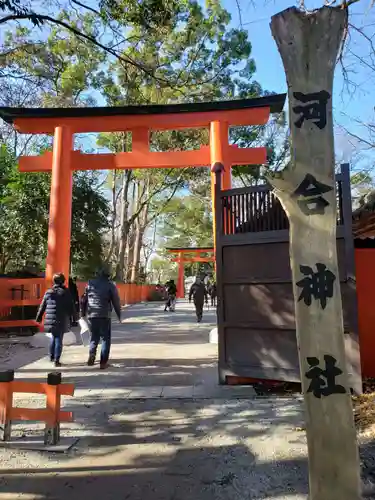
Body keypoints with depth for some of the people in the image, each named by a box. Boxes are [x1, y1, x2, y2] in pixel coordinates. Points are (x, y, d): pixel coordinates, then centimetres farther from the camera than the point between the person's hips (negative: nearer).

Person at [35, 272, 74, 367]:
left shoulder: (48, 292, 6)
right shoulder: (65, 292, -6)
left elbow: (42, 306, 11)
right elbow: (71, 307, -4)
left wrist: (39, 317, 21)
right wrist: (72, 315, 9)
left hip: (50, 320, 4)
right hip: (61, 321, -4)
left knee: (53, 337, 21)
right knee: (59, 339, 3)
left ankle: (51, 357, 28)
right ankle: (56, 360, 2)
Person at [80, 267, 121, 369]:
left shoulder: (90, 283, 9)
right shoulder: (110, 285, 0)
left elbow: (83, 300, 9)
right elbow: (116, 301, -1)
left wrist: (82, 313, 14)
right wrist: (119, 315, 7)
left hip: (91, 315, 3)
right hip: (104, 316, -3)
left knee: (94, 336, 19)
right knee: (105, 338, 8)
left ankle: (92, 353, -5)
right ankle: (103, 362, 6)